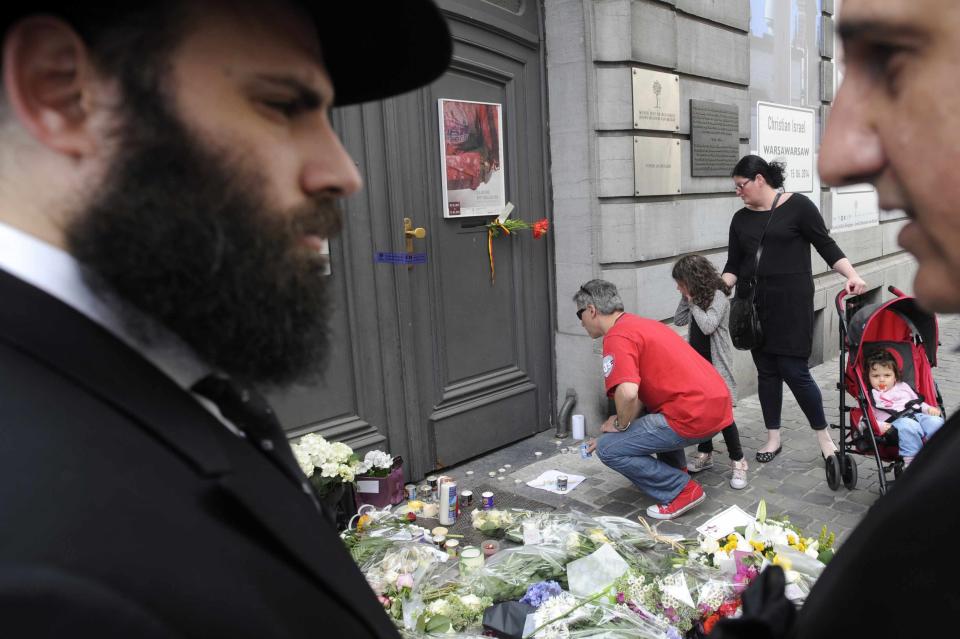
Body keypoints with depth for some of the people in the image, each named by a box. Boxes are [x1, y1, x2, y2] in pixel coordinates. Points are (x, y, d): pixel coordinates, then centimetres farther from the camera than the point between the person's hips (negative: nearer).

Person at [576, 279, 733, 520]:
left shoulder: (617, 337, -11)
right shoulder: (641, 324, 19)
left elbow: (628, 393, -28)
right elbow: (641, 392, 28)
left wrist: (621, 425, -7)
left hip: (693, 418, -10)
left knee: (609, 450, -3)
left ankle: (681, 490, 3)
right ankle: (675, 470, 32)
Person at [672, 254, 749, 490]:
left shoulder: (718, 296, -15)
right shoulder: (696, 297, 8)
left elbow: (708, 325, -25)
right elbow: (679, 321, 8)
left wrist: (693, 301, -17)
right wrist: (686, 299, -2)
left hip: (716, 366, -7)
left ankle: (738, 462, 6)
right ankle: (705, 454, 27)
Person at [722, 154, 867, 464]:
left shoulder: (797, 206, -3)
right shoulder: (741, 219, 11)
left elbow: (826, 245, -3)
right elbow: (733, 264, 8)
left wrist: (852, 275, -15)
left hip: (791, 303, -4)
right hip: (754, 305, 5)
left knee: (794, 371, -5)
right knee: (766, 371, 9)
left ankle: (823, 435, 16)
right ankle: (773, 437, 22)